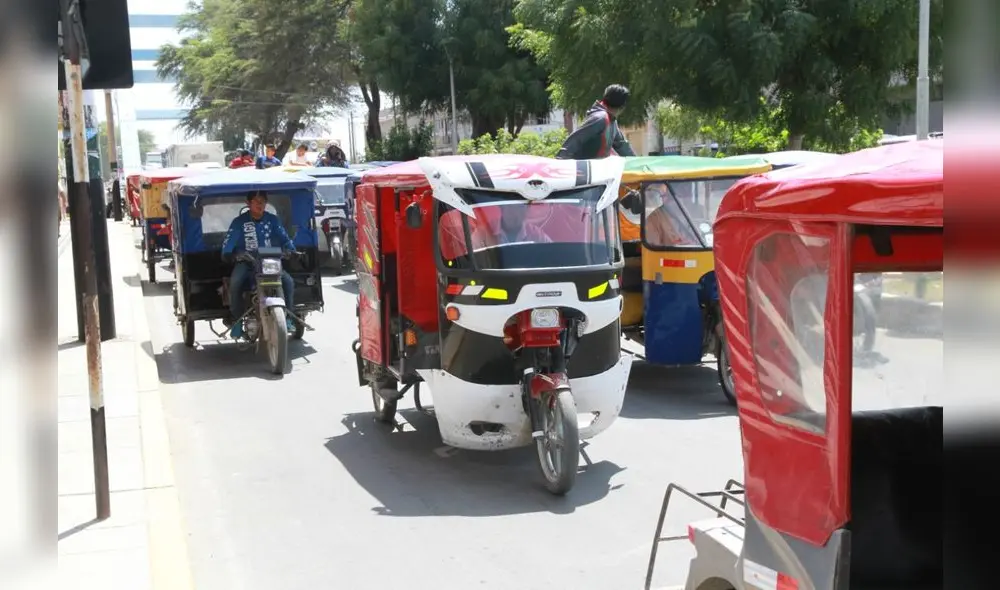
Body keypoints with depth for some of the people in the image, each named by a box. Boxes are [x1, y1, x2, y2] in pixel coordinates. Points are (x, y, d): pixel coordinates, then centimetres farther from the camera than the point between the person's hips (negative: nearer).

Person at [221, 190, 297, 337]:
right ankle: (236, 321, -16)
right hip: (245, 263, -2)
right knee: (235, 283, -31)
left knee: (288, 281, -22)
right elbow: (228, 241, -10)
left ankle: (287, 317, -7)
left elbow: (284, 238, 3)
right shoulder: (240, 221, 1)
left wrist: (291, 250, -17)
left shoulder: (272, 219, 9)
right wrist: (227, 254, -31)